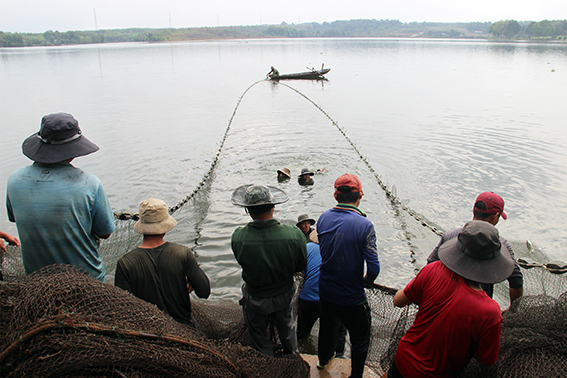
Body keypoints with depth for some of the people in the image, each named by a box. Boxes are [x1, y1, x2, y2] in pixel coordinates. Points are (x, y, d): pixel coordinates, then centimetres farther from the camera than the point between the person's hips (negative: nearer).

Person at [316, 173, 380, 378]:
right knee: (360, 341, 19)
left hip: (325, 291, 6)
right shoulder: (364, 225, -24)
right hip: (352, 297, -5)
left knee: (328, 326, 31)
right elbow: (374, 268, -23)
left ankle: (323, 359, 56)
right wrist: (366, 281, -2)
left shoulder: (323, 218, -10)